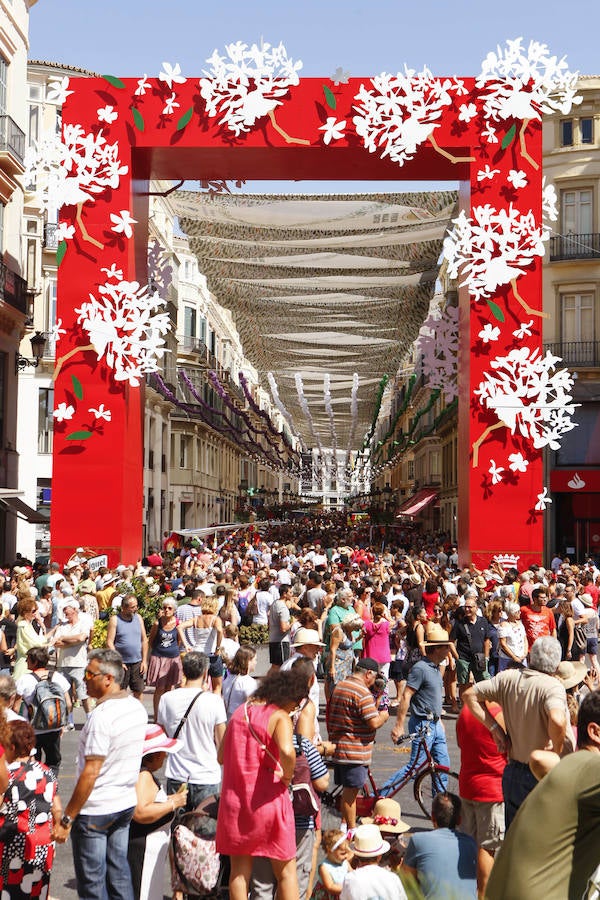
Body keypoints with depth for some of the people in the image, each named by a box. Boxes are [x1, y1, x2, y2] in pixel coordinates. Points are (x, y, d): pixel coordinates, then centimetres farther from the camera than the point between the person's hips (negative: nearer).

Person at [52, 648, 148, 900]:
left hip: (95, 810, -8)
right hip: (126, 803, 8)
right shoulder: (137, 707, 4)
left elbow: (91, 772, -23)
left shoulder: (101, 715, -22)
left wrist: (66, 819, -18)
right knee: (118, 870, 17)